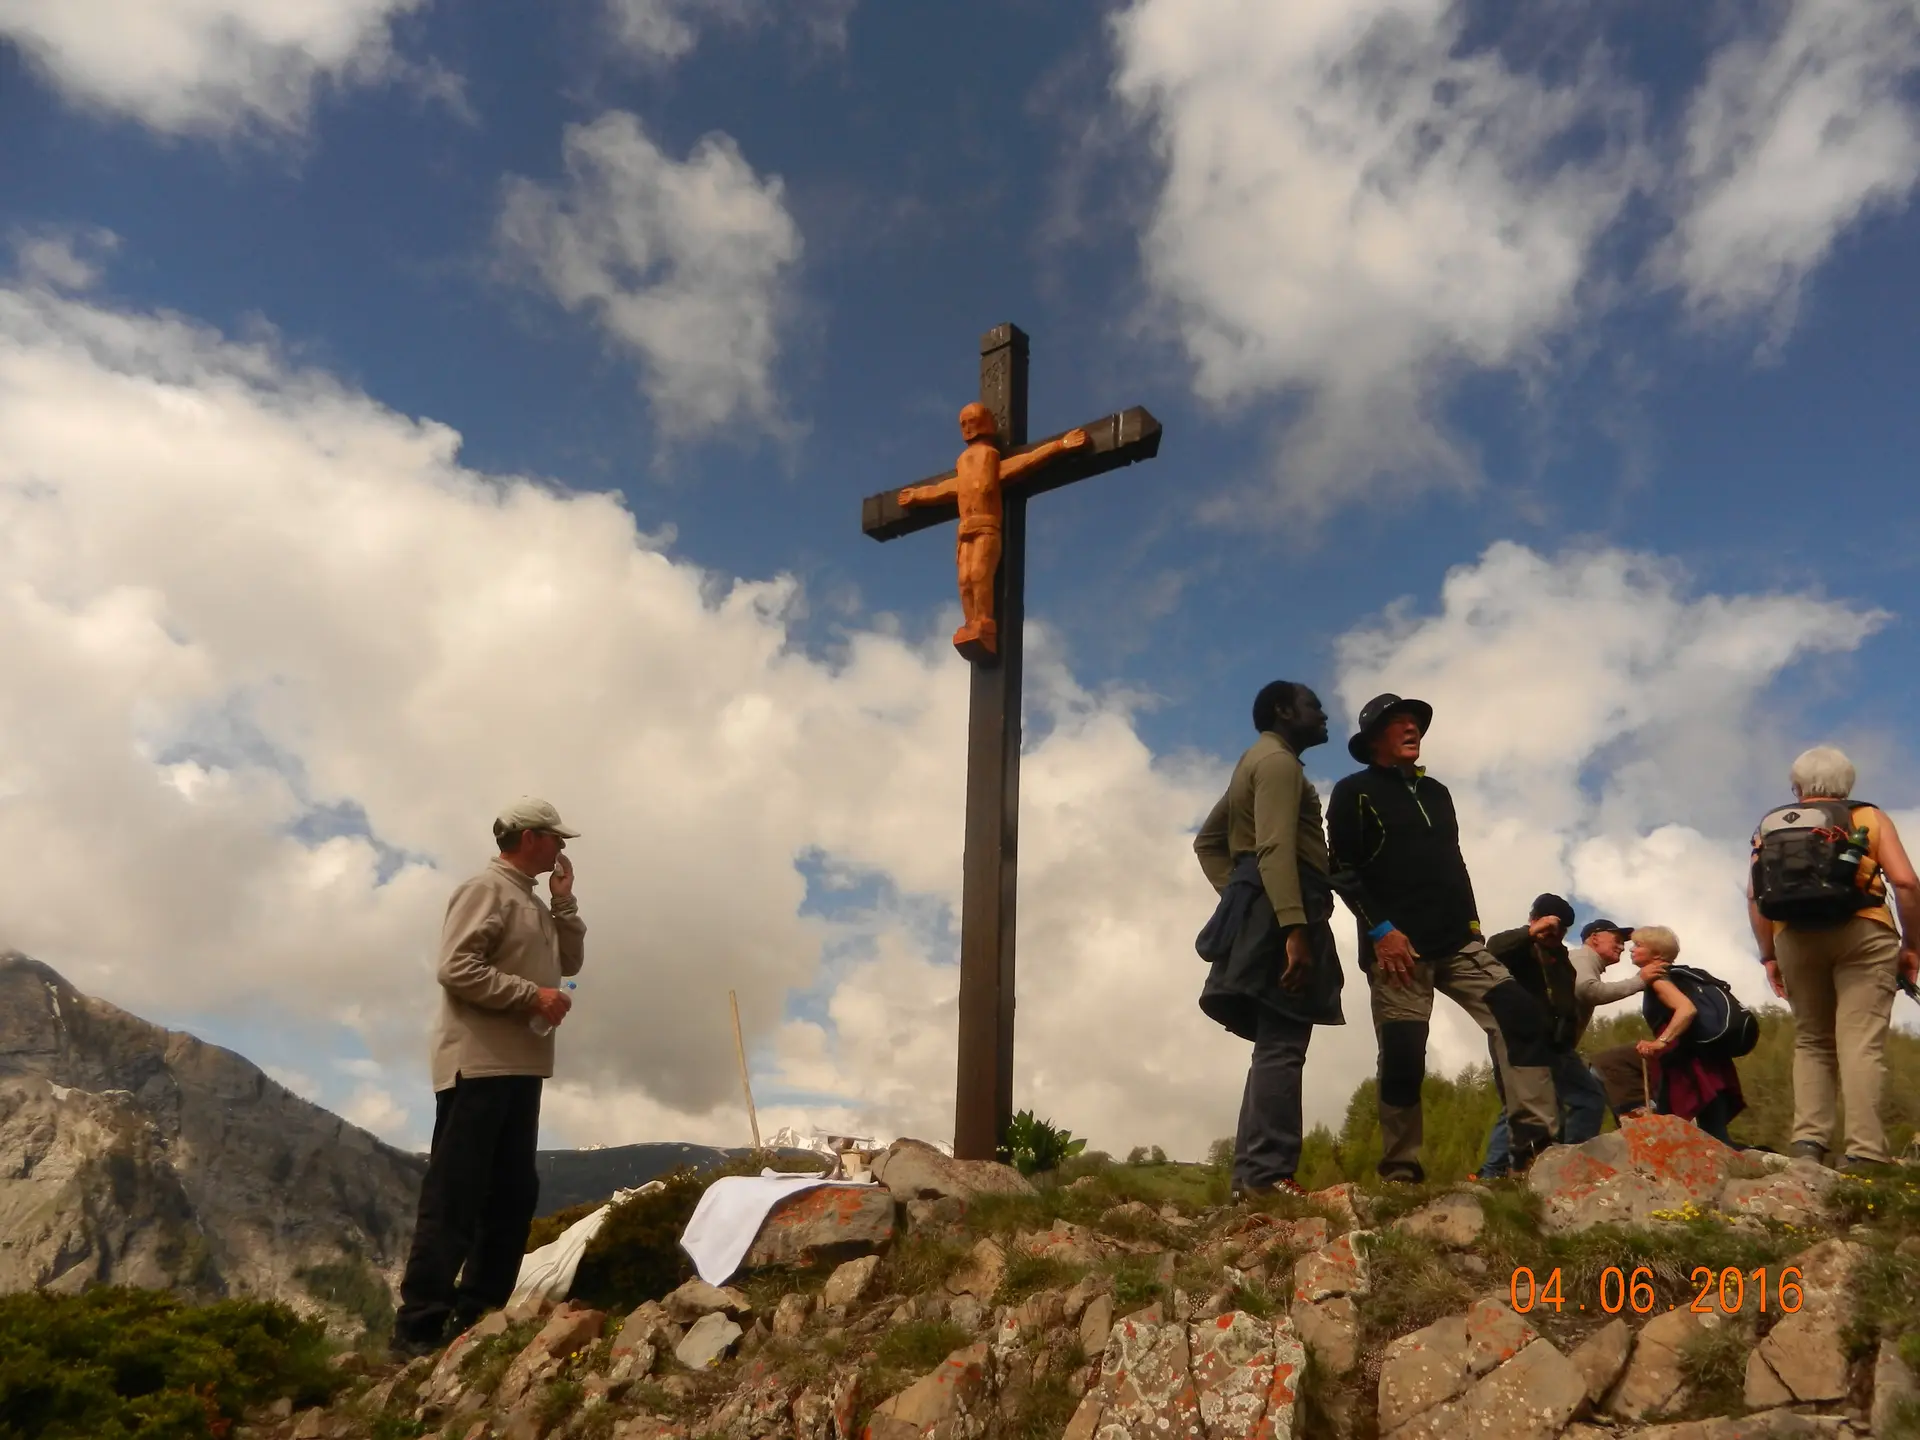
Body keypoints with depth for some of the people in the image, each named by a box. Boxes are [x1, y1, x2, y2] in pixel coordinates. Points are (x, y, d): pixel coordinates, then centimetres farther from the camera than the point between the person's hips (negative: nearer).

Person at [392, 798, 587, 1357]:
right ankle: (419, 1325, -4)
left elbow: (570, 962, 18)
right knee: (454, 1195, -8)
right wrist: (532, 995, -19)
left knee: (514, 1193, 11)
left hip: (519, 1067, 10)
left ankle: (477, 1314, 17)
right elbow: (456, 968, -19)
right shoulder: (486, 890, -9)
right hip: (479, 1064, -10)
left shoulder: (534, 903, 20)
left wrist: (565, 901, 9)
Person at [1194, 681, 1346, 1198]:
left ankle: (1253, 1174, 5)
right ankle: (1270, 1175, -19)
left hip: (1266, 911, 10)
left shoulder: (1255, 763, 26)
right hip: (1281, 911, -10)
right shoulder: (1278, 760, -5)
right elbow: (1275, 848, -20)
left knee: (1275, 1047, 7)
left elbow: (1208, 841, 29)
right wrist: (1295, 928, -28)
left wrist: (1236, 895, 16)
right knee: (1282, 1046, -15)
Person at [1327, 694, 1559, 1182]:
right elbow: (1342, 869, -5)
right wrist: (1379, 929, -15)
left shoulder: (1435, 792, 24)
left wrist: (1471, 922, 14)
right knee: (1403, 1055, -9)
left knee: (1520, 1014, -14)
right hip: (1398, 943, -5)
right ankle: (1400, 1171, 1)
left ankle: (1535, 1142, -17)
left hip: (1456, 940, 6)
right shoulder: (1354, 792, 5)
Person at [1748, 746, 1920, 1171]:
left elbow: (1755, 895, 6)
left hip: (1795, 939, 2)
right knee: (1861, 1043, -7)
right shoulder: (1869, 817, 13)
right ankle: (1864, 1152, -16)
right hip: (1863, 934, -2)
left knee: (1811, 1042, 12)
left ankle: (1808, 1139, -2)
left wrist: (1769, 956, 11)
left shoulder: (1773, 825, 16)